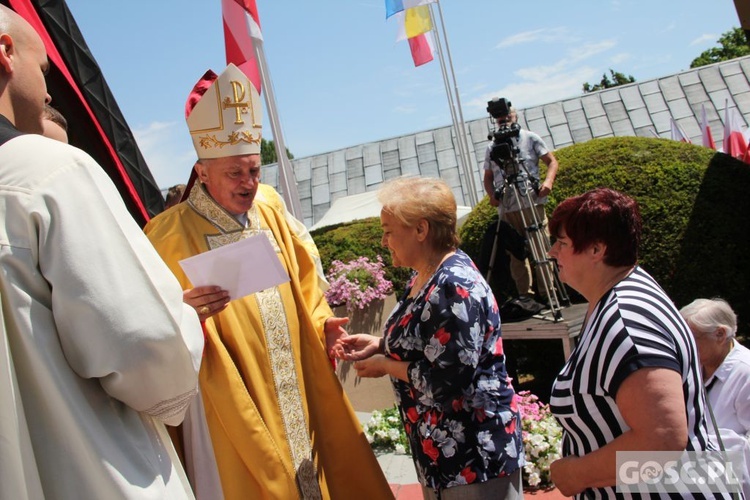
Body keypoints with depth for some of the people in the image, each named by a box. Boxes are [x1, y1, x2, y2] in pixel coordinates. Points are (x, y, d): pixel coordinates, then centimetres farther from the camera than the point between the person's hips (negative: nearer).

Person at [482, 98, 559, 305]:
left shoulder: (530, 138, 10)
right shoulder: (492, 147, 17)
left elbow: (551, 161, 9)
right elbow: (488, 177, 20)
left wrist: (548, 181, -10)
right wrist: (492, 194, 0)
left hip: (531, 203, -3)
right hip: (506, 208, 3)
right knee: (515, 252, 3)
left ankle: (548, 293, -2)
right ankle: (524, 294, 10)